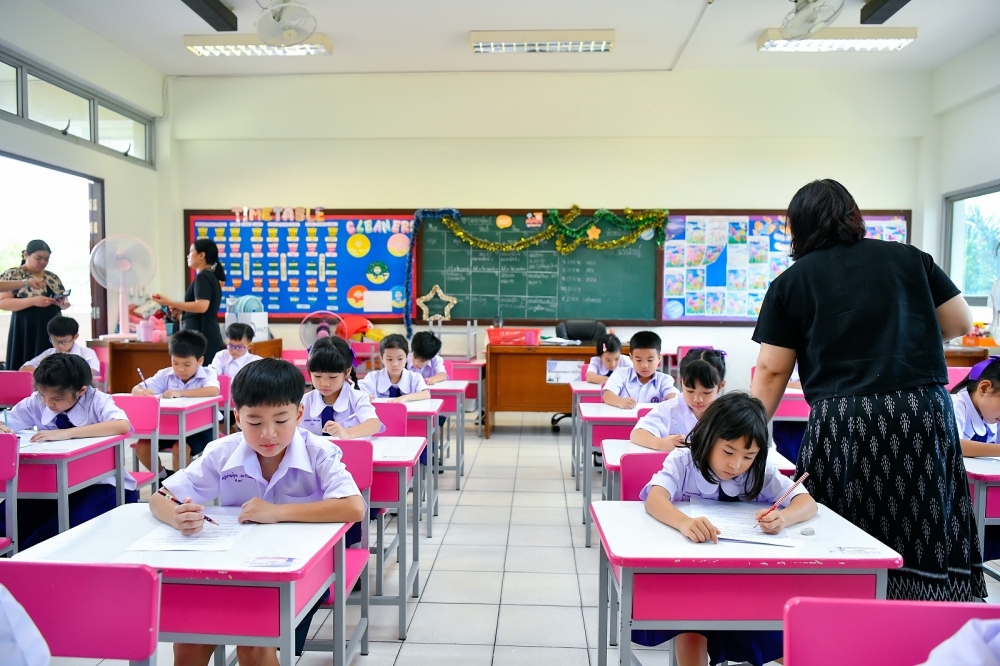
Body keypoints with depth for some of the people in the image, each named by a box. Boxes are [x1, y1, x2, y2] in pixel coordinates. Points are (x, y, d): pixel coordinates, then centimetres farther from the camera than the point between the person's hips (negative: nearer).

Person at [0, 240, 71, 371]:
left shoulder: (53, 277, 13)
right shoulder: (12, 275, -1)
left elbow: (65, 301, 18)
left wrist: (63, 303, -6)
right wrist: (33, 301, -20)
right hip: (26, 333, -4)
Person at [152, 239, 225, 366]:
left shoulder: (203, 277, -9)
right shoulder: (212, 276, 19)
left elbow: (201, 306, -22)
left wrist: (170, 303, -17)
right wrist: (181, 310, 20)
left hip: (201, 338, -9)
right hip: (208, 336, 9)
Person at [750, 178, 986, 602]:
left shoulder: (790, 282, 5)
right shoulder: (909, 257, 12)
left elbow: (771, 372, 2)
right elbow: (961, 322, 13)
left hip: (842, 424, -2)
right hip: (925, 416, 3)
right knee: (925, 547, 10)